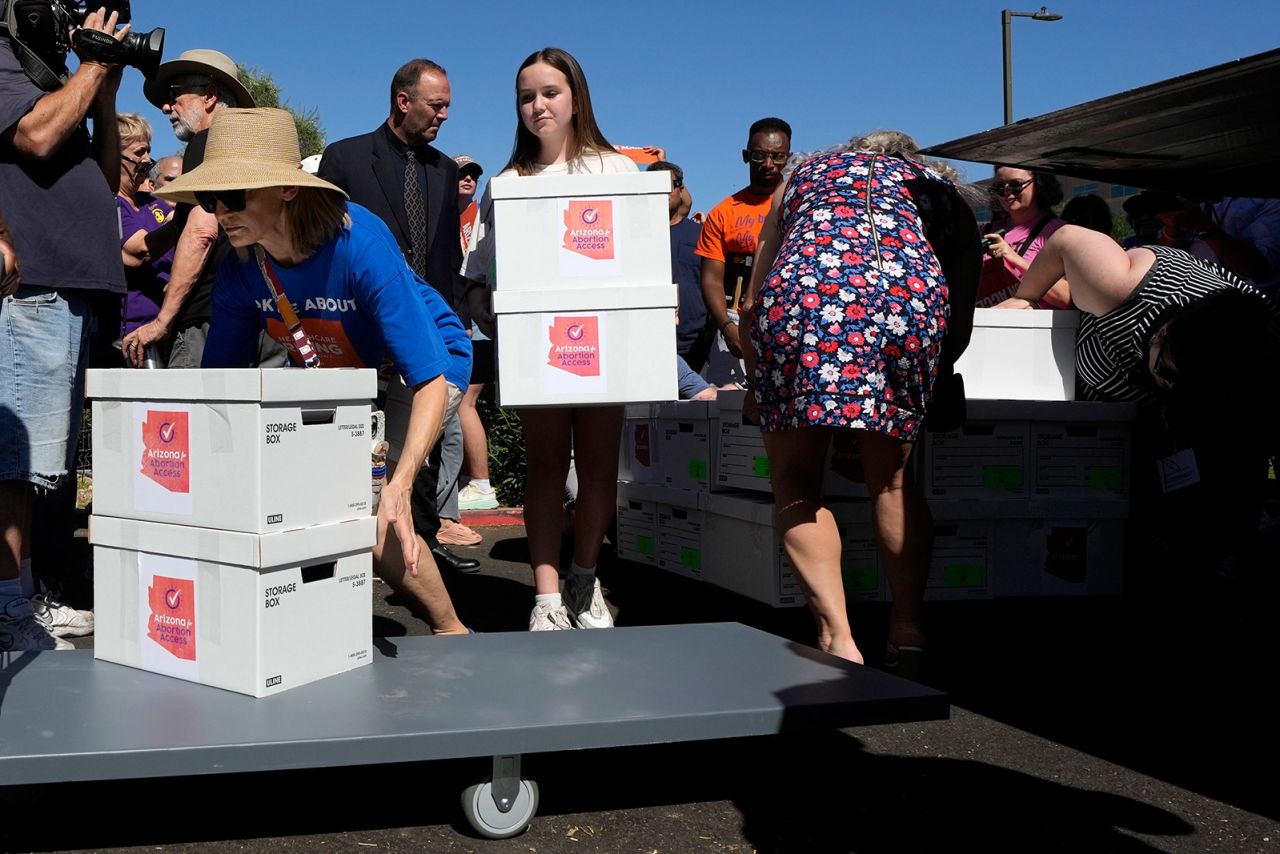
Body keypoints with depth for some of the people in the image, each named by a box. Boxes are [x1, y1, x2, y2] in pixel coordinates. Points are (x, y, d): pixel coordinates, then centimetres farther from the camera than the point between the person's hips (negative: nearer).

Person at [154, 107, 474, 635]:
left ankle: (453, 633, 0)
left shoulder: (360, 245, -35)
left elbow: (431, 379, -38)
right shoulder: (240, 269, -16)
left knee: (372, 517, -23)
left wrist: (399, 485, -51)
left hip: (421, 368, -6)